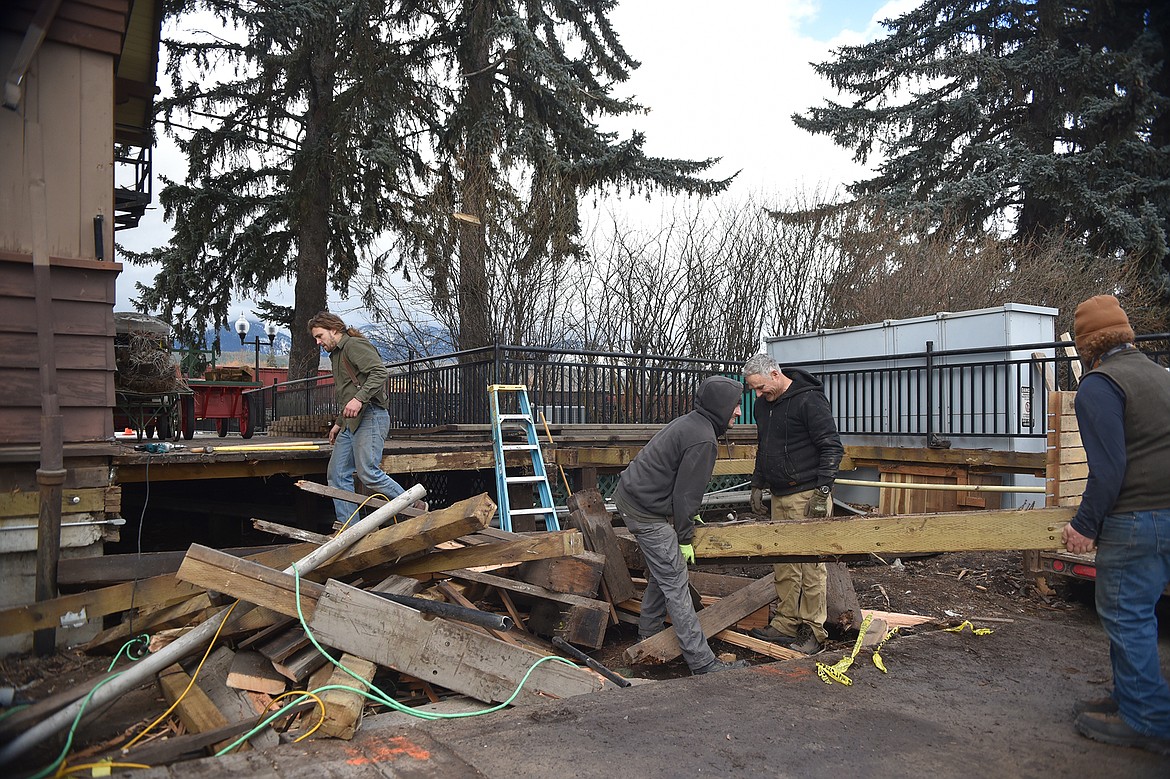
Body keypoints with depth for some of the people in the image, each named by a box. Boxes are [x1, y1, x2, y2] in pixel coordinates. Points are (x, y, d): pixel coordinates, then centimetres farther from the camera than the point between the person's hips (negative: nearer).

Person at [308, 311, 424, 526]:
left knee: (368, 473, -16)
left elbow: (379, 371, -21)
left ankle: (416, 507, -5)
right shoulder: (337, 354, 27)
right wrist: (339, 423, 31)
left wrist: (359, 398, -31)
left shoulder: (355, 345, -5)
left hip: (370, 417, -10)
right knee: (337, 474, 5)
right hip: (351, 422, 11)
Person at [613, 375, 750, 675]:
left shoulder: (690, 422, 11)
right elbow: (686, 492, -18)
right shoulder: (702, 439, -21)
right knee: (675, 585, -7)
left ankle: (648, 635, 36)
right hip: (647, 512, -10)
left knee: (661, 574, 22)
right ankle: (703, 662, -2)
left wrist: (686, 515, 27)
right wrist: (685, 538, -8)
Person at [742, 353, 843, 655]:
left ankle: (813, 631, 8)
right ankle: (785, 624, 21)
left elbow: (832, 448, -14)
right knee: (784, 564, 12)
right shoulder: (763, 404, 13)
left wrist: (822, 491, -18)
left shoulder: (810, 400, -13)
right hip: (779, 496, 8)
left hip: (808, 495, -8)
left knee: (811, 564, -2)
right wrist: (757, 485, 19)